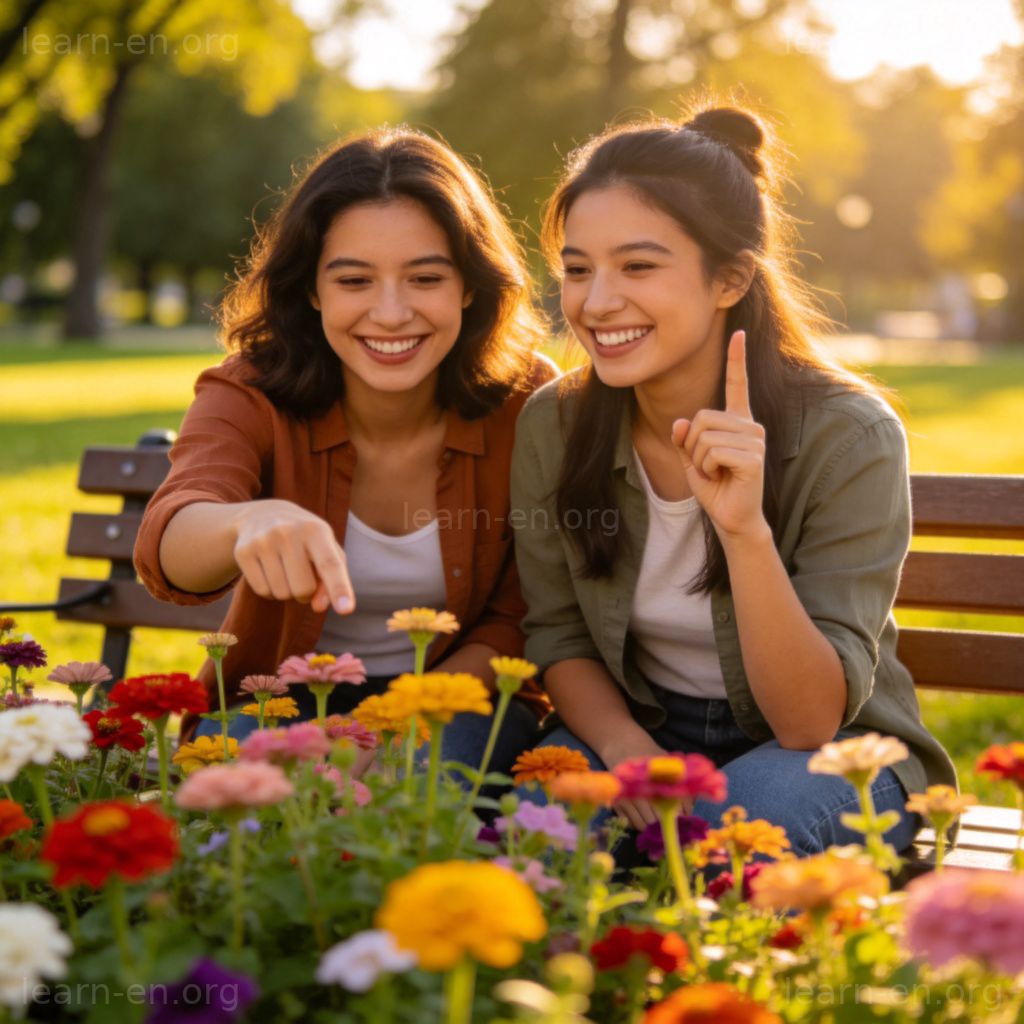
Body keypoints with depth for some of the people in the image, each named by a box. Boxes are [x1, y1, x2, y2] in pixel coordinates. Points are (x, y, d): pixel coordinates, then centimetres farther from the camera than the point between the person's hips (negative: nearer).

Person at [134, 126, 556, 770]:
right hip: (284, 697, 1)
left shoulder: (529, 404, -13)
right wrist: (252, 522, -57)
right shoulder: (250, 396, -13)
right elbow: (167, 545, -34)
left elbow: (520, 620, -6)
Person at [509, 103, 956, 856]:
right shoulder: (553, 424, -9)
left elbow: (812, 722, -23)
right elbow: (559, 635, 2)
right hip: (639, 733, 2)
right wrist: (622, 743, -20)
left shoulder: (848, 436, -20)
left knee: (747, 814, -35)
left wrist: (745, 528, -39)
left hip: (835, 756, -1)